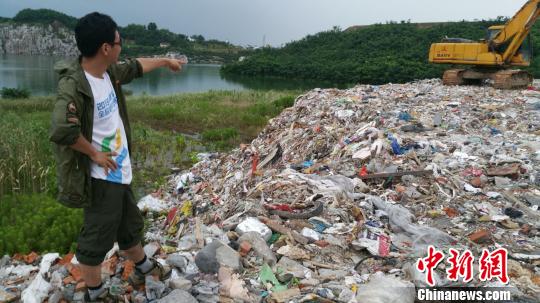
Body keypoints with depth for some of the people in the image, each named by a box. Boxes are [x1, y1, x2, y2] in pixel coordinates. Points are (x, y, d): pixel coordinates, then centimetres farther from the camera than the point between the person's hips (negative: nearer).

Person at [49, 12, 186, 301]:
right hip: (101, 178, -9)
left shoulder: (109, 70, 0)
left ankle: (143, 268, 49)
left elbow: (135, 67, 21)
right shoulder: (73, 85, -26)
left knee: (130, 226, 27)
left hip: (119, 171, 9)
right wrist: (95, 154, -24)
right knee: (97, 240, 9)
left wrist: (166, 61, 34)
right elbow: (61, 131, -39)